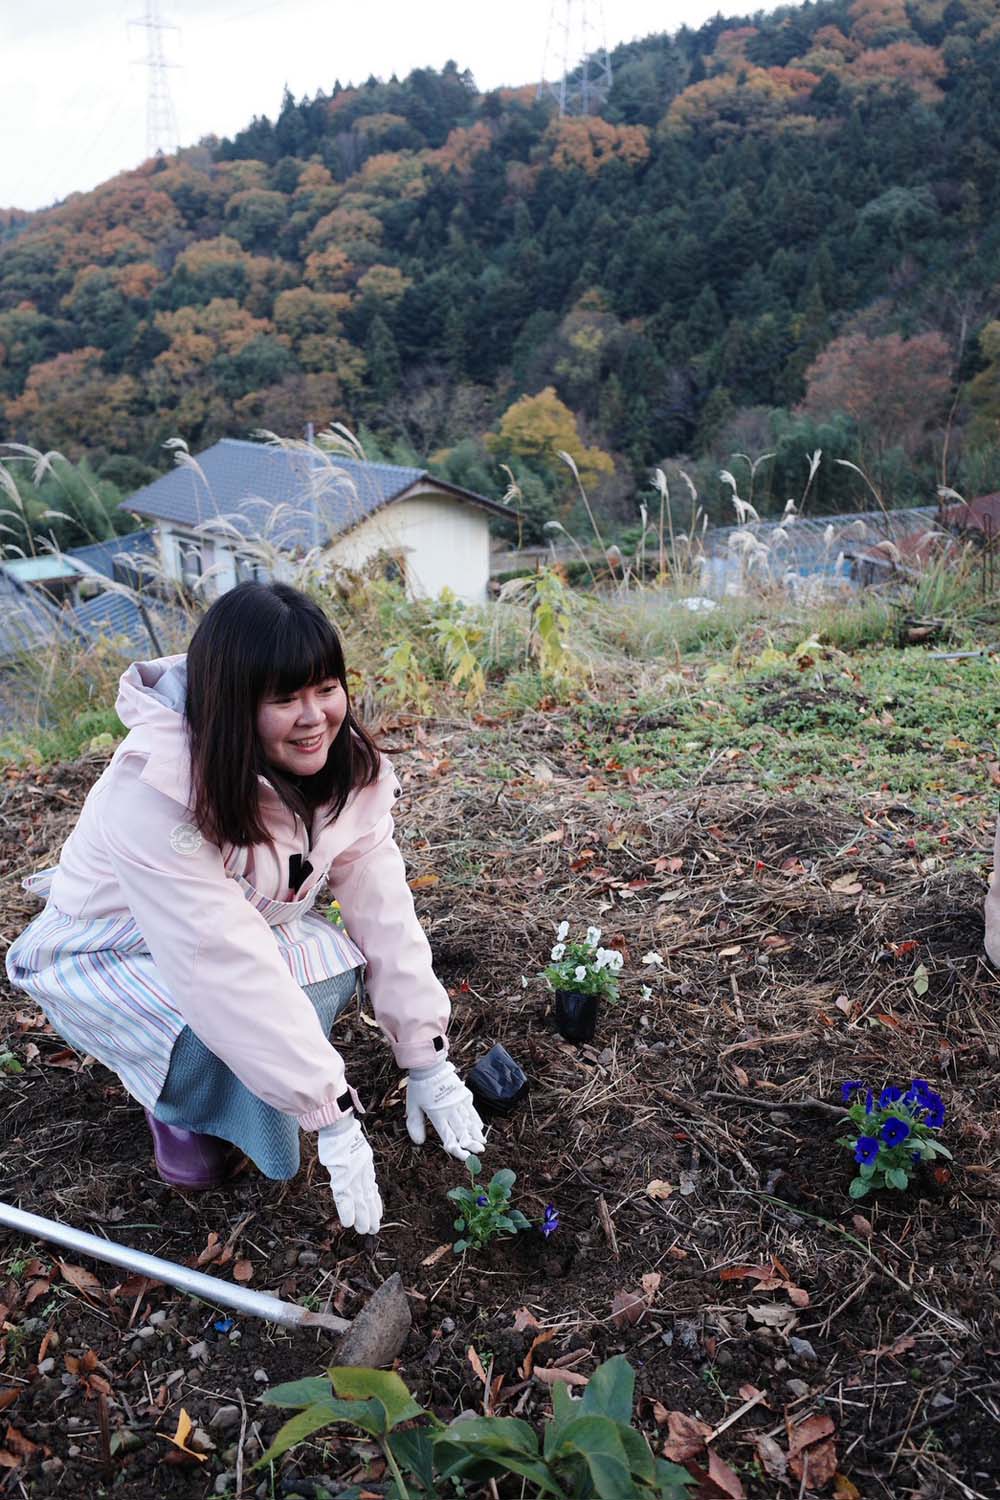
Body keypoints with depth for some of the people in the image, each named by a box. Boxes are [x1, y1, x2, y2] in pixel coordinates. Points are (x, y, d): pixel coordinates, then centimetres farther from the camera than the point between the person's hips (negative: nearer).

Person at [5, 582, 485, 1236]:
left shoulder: (345, 765, -18)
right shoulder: (158, 790, -37)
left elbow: (383, 910, -18)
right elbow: (229, 966, -39)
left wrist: (430, 1063, -19)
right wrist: (334, 1115, -35)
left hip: (237, 928, 6)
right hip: (104, 954, -5)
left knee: (333, 963, -21)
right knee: (235, 1025, -30)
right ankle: (178, 1103, 4)